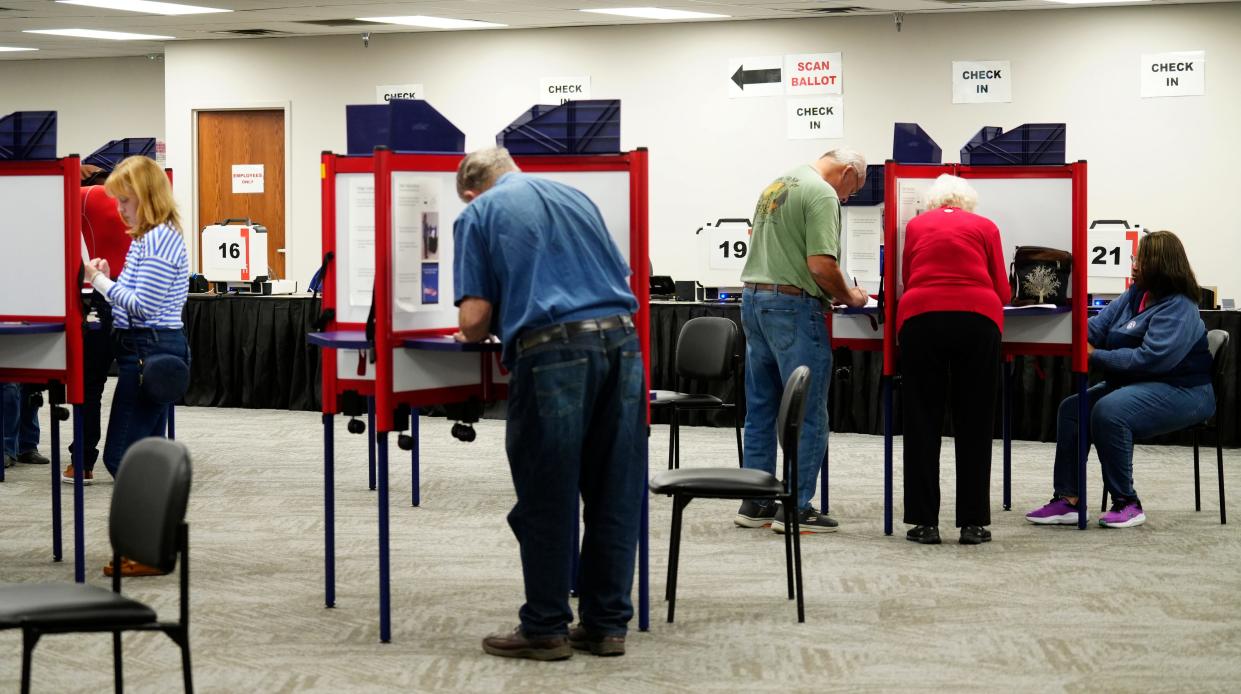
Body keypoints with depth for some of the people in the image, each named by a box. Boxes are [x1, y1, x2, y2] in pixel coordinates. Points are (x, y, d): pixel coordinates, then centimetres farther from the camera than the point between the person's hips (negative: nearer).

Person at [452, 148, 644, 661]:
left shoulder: (478, 214, 9)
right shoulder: (575, 197, 22)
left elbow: (474, 318, 0)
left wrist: (473, 334, 22)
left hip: (552, 351, -5)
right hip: (621, 341, 5)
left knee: (547, 501, 5)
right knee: (615, 496, 10)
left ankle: (545, 629, 13)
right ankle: (607, 624, 17)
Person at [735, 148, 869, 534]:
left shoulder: (776, 186, 16)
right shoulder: (822, 194, -12)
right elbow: (821, 264, -20)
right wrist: (848, 296, -3)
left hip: (753, 297, 9)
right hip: (793, 305, -9)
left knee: (760, 410, 13)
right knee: (807, 415, -2)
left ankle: (754, 503, 16)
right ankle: (795, 508, -1)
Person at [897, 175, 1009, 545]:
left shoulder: (916, 226, 18)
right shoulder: (984, 227, 15)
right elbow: (1002, 290, 14)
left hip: (920, 318, 1)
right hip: (977, 320, -1)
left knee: (923, 422, 6)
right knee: (973, 424, 7)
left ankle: (925, 522, 4)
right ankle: (973, 523, 7)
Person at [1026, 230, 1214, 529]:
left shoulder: (1178, 309, -17)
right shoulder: (1135, 295, 10)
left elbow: (1150, 358, -27)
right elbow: (1097, 326, 5)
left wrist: (1096, 356, -23)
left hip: (1180, 391, -10)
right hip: (1133, 384, 10)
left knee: (1108, 411, -31)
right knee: (1071, 408, -3)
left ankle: (1127, 503, -20)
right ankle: (1067, 501, -8)